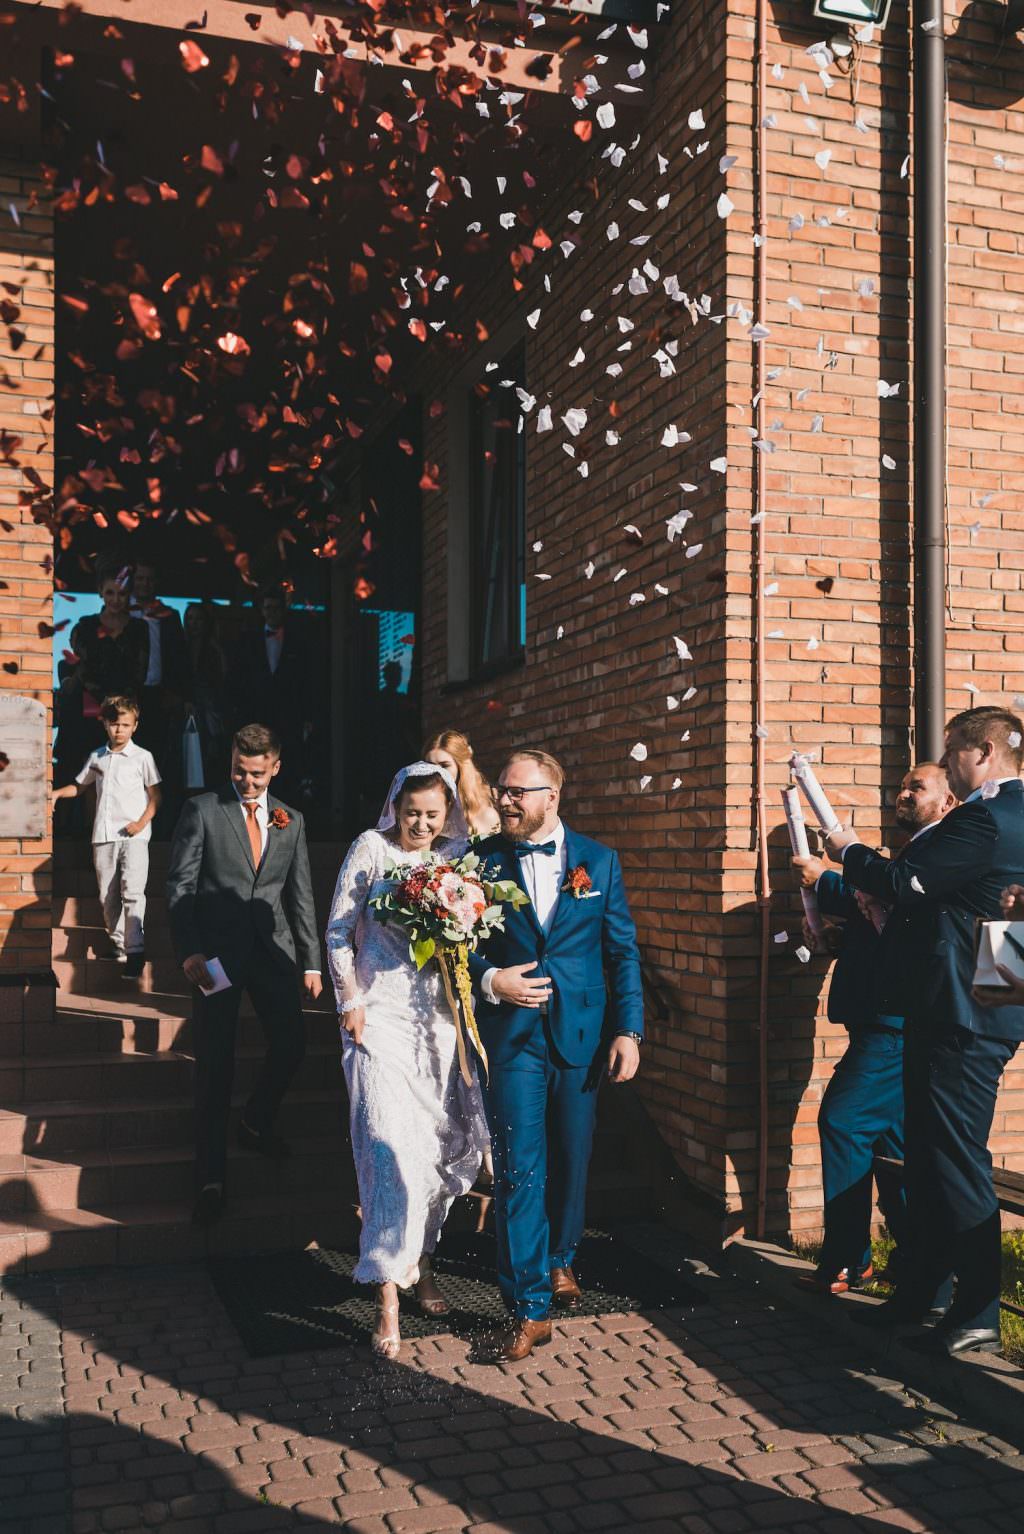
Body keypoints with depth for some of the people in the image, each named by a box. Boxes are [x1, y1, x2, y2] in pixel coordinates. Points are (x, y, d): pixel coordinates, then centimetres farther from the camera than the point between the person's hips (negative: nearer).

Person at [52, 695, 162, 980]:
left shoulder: (142, 757, 1)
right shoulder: (97, 757, 12)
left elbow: (155, 797, 2)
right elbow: (79, 786, 23)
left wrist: (141, 823, -12)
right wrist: (58, 793, 4)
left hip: (133, 835, -5)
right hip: (103, 835, 5)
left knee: (132, 893, -16)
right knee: (108, 897, 9)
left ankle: (134, 951, -15)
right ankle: (117, 946, 21)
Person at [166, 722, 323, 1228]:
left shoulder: (290, 820, 9)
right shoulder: (202, 809, -2)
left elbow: (301, 894, 11)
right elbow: (180, 885, -6)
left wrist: (311, 961, 6)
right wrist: (188, 951, -17)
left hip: (273, 949, 4)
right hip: (216, 952, -3)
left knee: (290, 1045, 2)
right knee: (215, 1064, 0)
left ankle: (256, 1125, 33)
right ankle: (210, 1179, 11)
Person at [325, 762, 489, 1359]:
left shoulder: (459, 854, 8)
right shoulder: (372, 848, -1)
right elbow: (339, 930, 0)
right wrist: (350, 1001, -4)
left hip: (440, 1016, 4)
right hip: (382, 1014, -4)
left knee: (444, 1143, 6)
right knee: (393, 1146, -12)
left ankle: (419, 1259, 28)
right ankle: (388, 1294, -6)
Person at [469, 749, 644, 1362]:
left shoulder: (599, 861, 2)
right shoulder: (484, 860, 0)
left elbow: (623, 950, 3)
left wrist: (629, 1029, -4)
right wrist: (489, 979, -14)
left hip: (583, 1031, 2)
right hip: (514, 1034, -1)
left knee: (572, 1158, 14)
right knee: (519, 1167, -4)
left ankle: (560, 1258, 40)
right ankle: (530, 1306, 4)